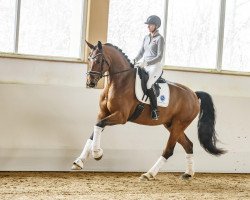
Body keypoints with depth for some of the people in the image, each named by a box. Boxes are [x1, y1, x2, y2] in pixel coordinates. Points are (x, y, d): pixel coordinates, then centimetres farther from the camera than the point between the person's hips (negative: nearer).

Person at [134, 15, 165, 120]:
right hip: (145, 66, 8)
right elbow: (141, 52, 19)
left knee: (148, 84, -28)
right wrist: (135, 60, 0)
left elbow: (159, 57, -13)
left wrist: (147, 63, -24)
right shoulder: (146, 38, 16)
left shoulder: (160, 39, -6)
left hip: (155, 66, -8)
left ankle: (154, 110, -23)